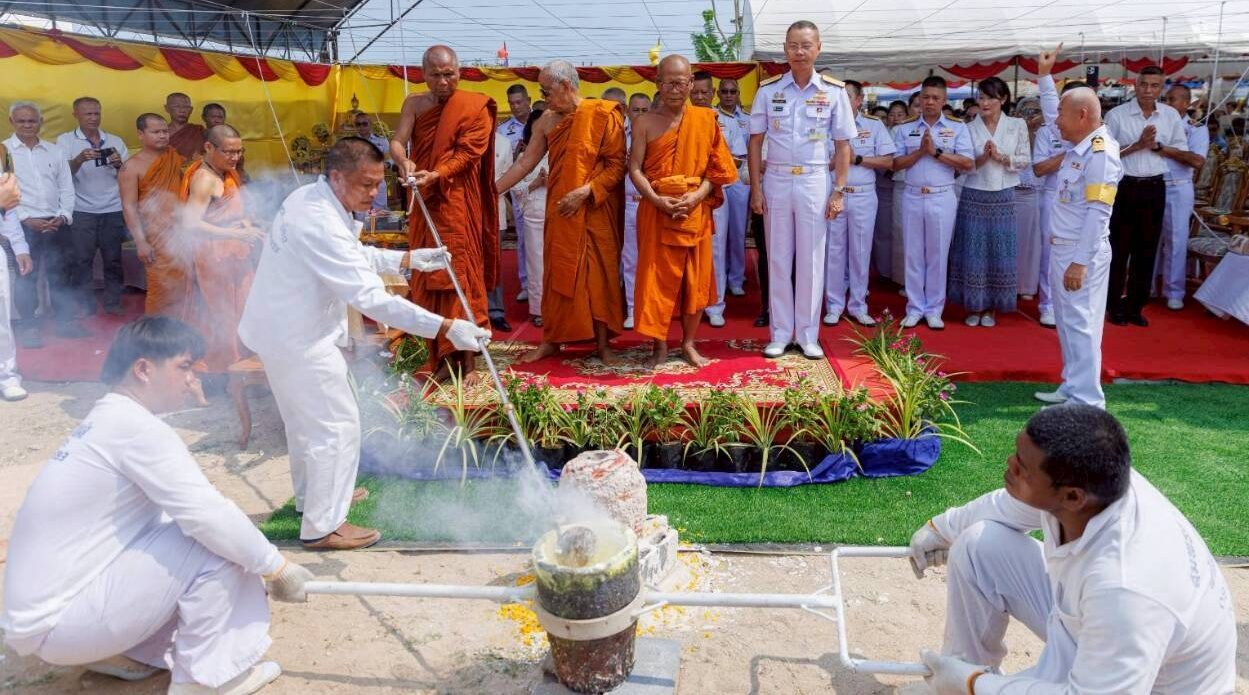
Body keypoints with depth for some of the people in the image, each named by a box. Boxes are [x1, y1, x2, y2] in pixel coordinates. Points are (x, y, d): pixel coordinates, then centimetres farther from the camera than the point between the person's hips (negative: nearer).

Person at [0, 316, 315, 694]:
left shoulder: (108, 422, 11)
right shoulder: (136, 426, -19)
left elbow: (187, 514, 15)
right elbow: (210, 516, -24)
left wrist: (258, 567, 13)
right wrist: (276, 567, -11)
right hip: (55, 623, -9)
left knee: (202, 535, 11)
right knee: (218, 542, -15)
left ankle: (121, 652, 15)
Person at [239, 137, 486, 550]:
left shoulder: (309, 198, 2)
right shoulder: (321, 225, -30)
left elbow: (354, 255, 17)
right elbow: (371, 298, -35)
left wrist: (408, 260, 5)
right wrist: (446, 329, -37)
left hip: (280, 326, 10)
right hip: (298, 337, -10)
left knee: (305, 418, 25)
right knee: (337, 425, 0)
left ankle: (312, 494, 44)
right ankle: (323, 526, 11)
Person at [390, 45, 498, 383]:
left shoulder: (475, 107, -2)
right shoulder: (414, 104, 10)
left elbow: (468, 152, -12)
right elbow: (397, 141, -3)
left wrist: (436, 175, -28)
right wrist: (403, 161, -27)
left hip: (458, 204, -4)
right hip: (424, 204, 4)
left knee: (461, 277, -6)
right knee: (428, 280, 4)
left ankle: (468, 361, -3)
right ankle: (443, 358, 11)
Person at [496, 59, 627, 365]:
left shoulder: (604, 115, -9)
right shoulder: (547, 120, 5)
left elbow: (618, 165, -11)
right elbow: (525, 162, 8)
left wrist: (584, 192, -19)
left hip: (597, 211, -4)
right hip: (560, 211, 4)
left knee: (600, 273, 2)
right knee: (558, 273, 8)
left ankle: (603, 343, 12)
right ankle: (551, 339, 18)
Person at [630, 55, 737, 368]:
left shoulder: (705, 119, 4)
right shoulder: (645, 123, 1)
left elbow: (717, 166, 4)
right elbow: (634, 169, -2)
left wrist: (698, 195, -12)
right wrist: (658, 200, -16)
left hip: (696, 210, 2)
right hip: (656, 211, -1)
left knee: (696, 278, 6)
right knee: (657, 277, 0)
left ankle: (689, 343, 20)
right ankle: (659, 345, 12)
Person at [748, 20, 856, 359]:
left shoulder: (834, 91, -1)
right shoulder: (768, 89, 1)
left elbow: (842, 145, 1)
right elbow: (756, 141, 4)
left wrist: (839, 191, -4)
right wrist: (755, 187, -2)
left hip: (815, 182, -1)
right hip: (776, 181, 1)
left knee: (811, 260, 4)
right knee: (778, 259, 6)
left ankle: (808, 334, 14)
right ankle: (780, 333, 15)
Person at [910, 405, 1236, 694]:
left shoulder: (1124, 590, -42)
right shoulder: (1081, 478, -21)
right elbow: (1017, 503, 3)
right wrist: (941, 528, 16)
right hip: (1087, 624, 7)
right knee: (978, 544, -2)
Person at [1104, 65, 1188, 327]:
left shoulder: (1172, 115, 4)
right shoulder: (1116, 115, -6)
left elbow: (1182, 151, 8)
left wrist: (1156, 146, -9)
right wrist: (1138, 145, -16)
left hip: (1154, 188, 3)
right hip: (1123, 187, -3)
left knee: (1146, 249, 8)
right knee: (1119, 248, 3)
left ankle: (1136, 306, 18)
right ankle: (1116, 305, 14)